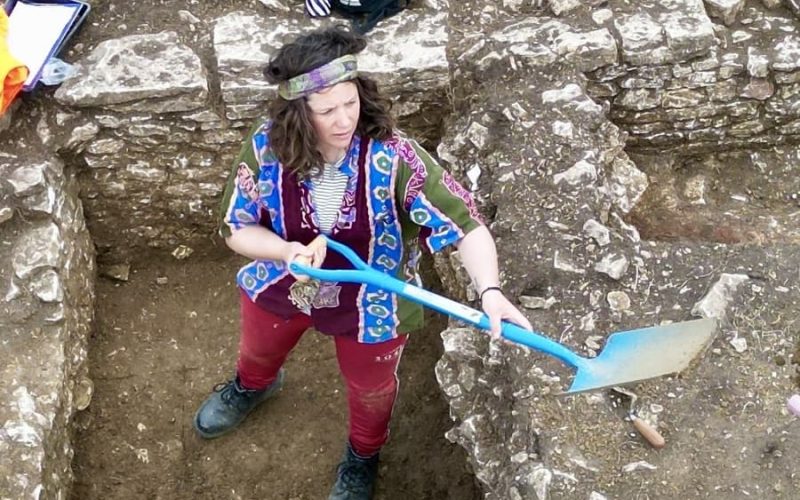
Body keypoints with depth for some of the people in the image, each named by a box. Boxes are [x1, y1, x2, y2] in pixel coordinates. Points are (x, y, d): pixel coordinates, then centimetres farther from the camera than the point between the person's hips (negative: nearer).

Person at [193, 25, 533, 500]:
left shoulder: (394, 156, -35)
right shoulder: (265, 150, -27)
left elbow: (466, 224, -36)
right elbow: (237, 229, -15)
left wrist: (490, 292, -52)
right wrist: (288, 251, -35)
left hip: (371, 305, -2)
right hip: (280, 286, 3)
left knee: (370, 389, 26)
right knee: (259, 351, 35)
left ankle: (364, 455, 62)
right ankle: (252, 386, 75)